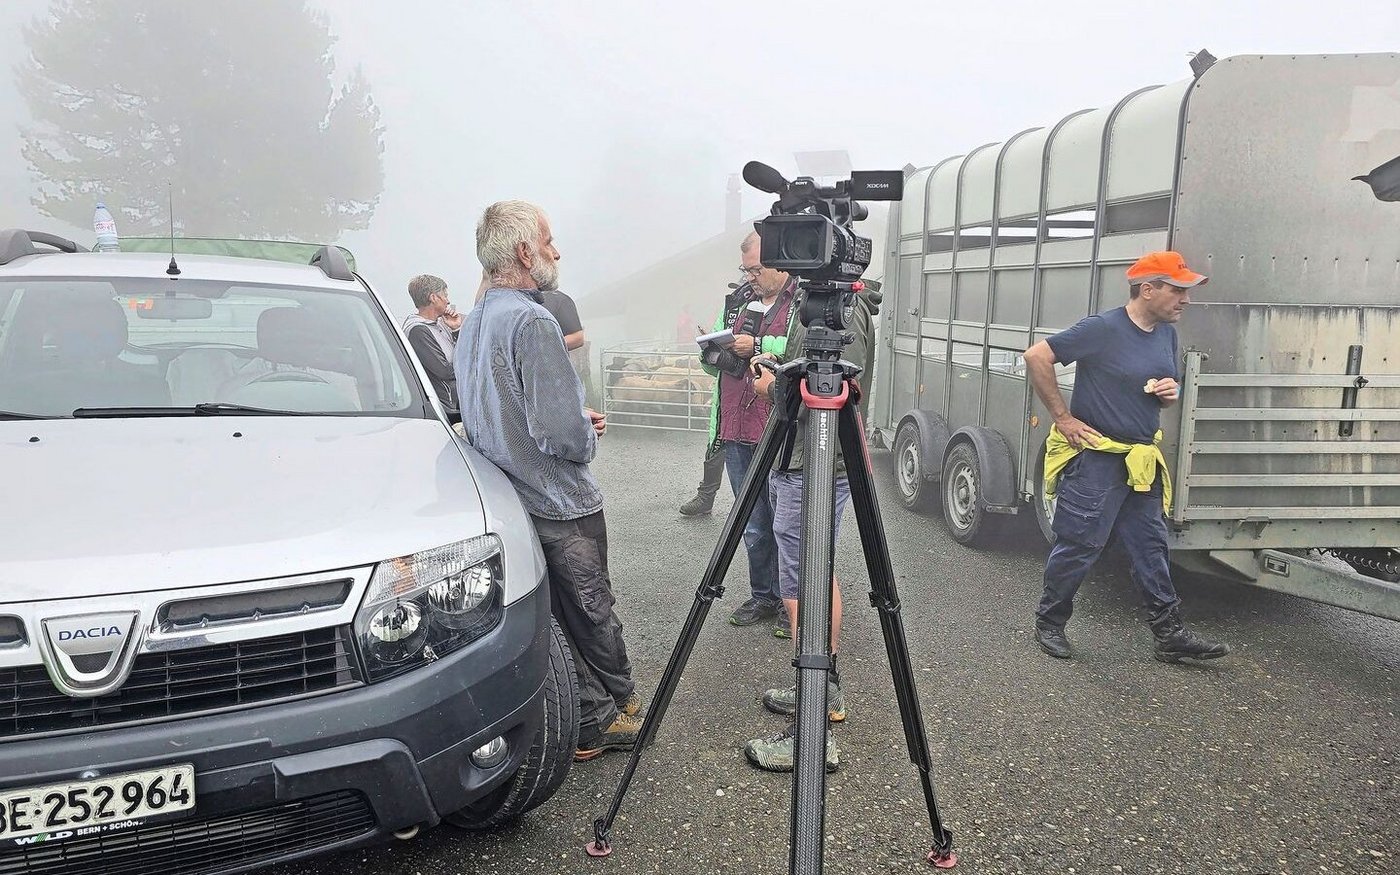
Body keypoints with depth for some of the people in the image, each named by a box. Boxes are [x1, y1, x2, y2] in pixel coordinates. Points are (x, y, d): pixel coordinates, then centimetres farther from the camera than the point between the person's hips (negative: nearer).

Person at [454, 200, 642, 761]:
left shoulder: (472, 324, 8)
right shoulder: (533, 323, -22)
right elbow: (562, 434, -28)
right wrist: (589, 436, -4)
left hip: (507, 501, 9)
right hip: (561, 506, -9)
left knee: (547, 618, 16)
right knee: (589, 615, 7)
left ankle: (591, 721, 29)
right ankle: (602, 720, 23)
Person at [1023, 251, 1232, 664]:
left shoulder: (1167, 334, 10)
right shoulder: (1102, 329, -15)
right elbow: (1036, 357, -18)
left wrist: (1171, 393, -2)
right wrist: (1063, 418, -15)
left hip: (1142, 462, 8)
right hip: (1095, 458, -7)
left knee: (1151, 547, 12)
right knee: (1078, 546, 1)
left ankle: (1170, 635, 20)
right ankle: (1049, 622, 19)